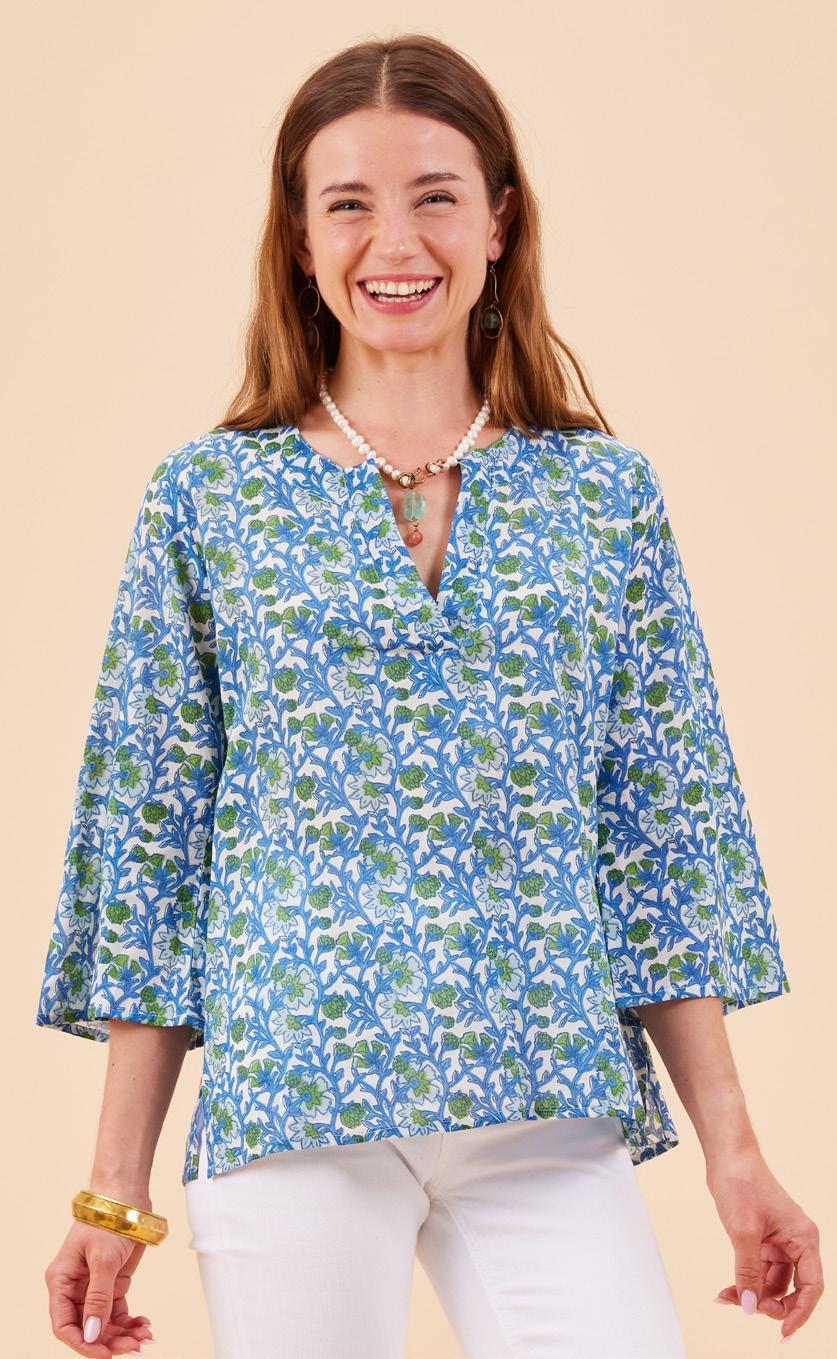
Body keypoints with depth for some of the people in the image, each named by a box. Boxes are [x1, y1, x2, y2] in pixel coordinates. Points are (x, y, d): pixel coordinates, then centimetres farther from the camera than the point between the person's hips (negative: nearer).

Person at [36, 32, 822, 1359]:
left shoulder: (607, 493, 8)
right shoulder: (210, 500, 5)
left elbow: (669, 828, 9)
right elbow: (149, 830, 6)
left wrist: (733, 1151, 4)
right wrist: (116, 1189, 3)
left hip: (549, 1114, 1)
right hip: (291, 1100, -1)